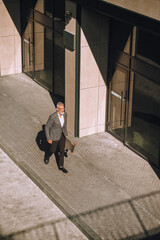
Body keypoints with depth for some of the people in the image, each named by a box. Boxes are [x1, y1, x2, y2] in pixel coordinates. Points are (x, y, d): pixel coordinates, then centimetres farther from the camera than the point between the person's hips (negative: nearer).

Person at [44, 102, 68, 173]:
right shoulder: (52, 117, -31)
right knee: (53, 150, 16)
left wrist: (66, 134, 15)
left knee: (62, 151, 12)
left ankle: (61, 166, 29)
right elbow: (46, 127, -19)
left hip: (62, 134, 5)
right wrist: (48, 139, -15)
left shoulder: (64, 114, -12)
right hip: (54, 135, -5)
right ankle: (47, 155, 52)